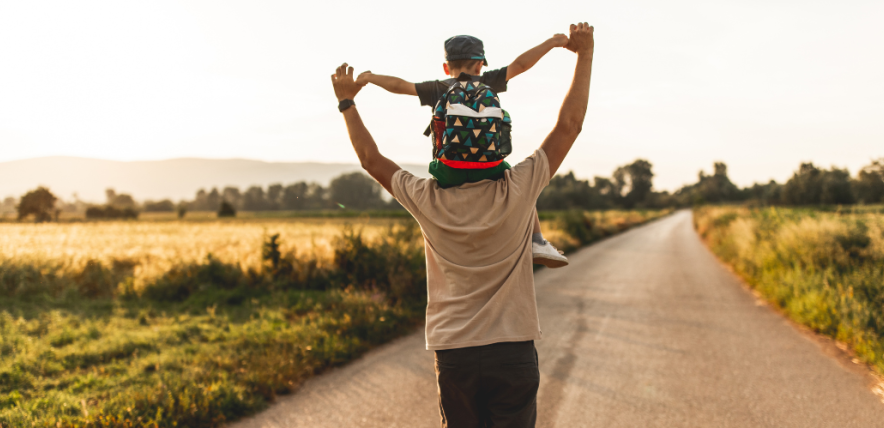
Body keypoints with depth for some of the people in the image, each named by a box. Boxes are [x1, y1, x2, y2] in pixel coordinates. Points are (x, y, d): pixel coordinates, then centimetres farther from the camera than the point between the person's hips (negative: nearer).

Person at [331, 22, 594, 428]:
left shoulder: (428, 201, -8)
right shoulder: (517, 192, -12)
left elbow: (371, 159, 9)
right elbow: (569, 124, -2)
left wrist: (346, 102, 22)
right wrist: (584, 53, 8)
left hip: (454, 353, 1)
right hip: (514, 350, -1)